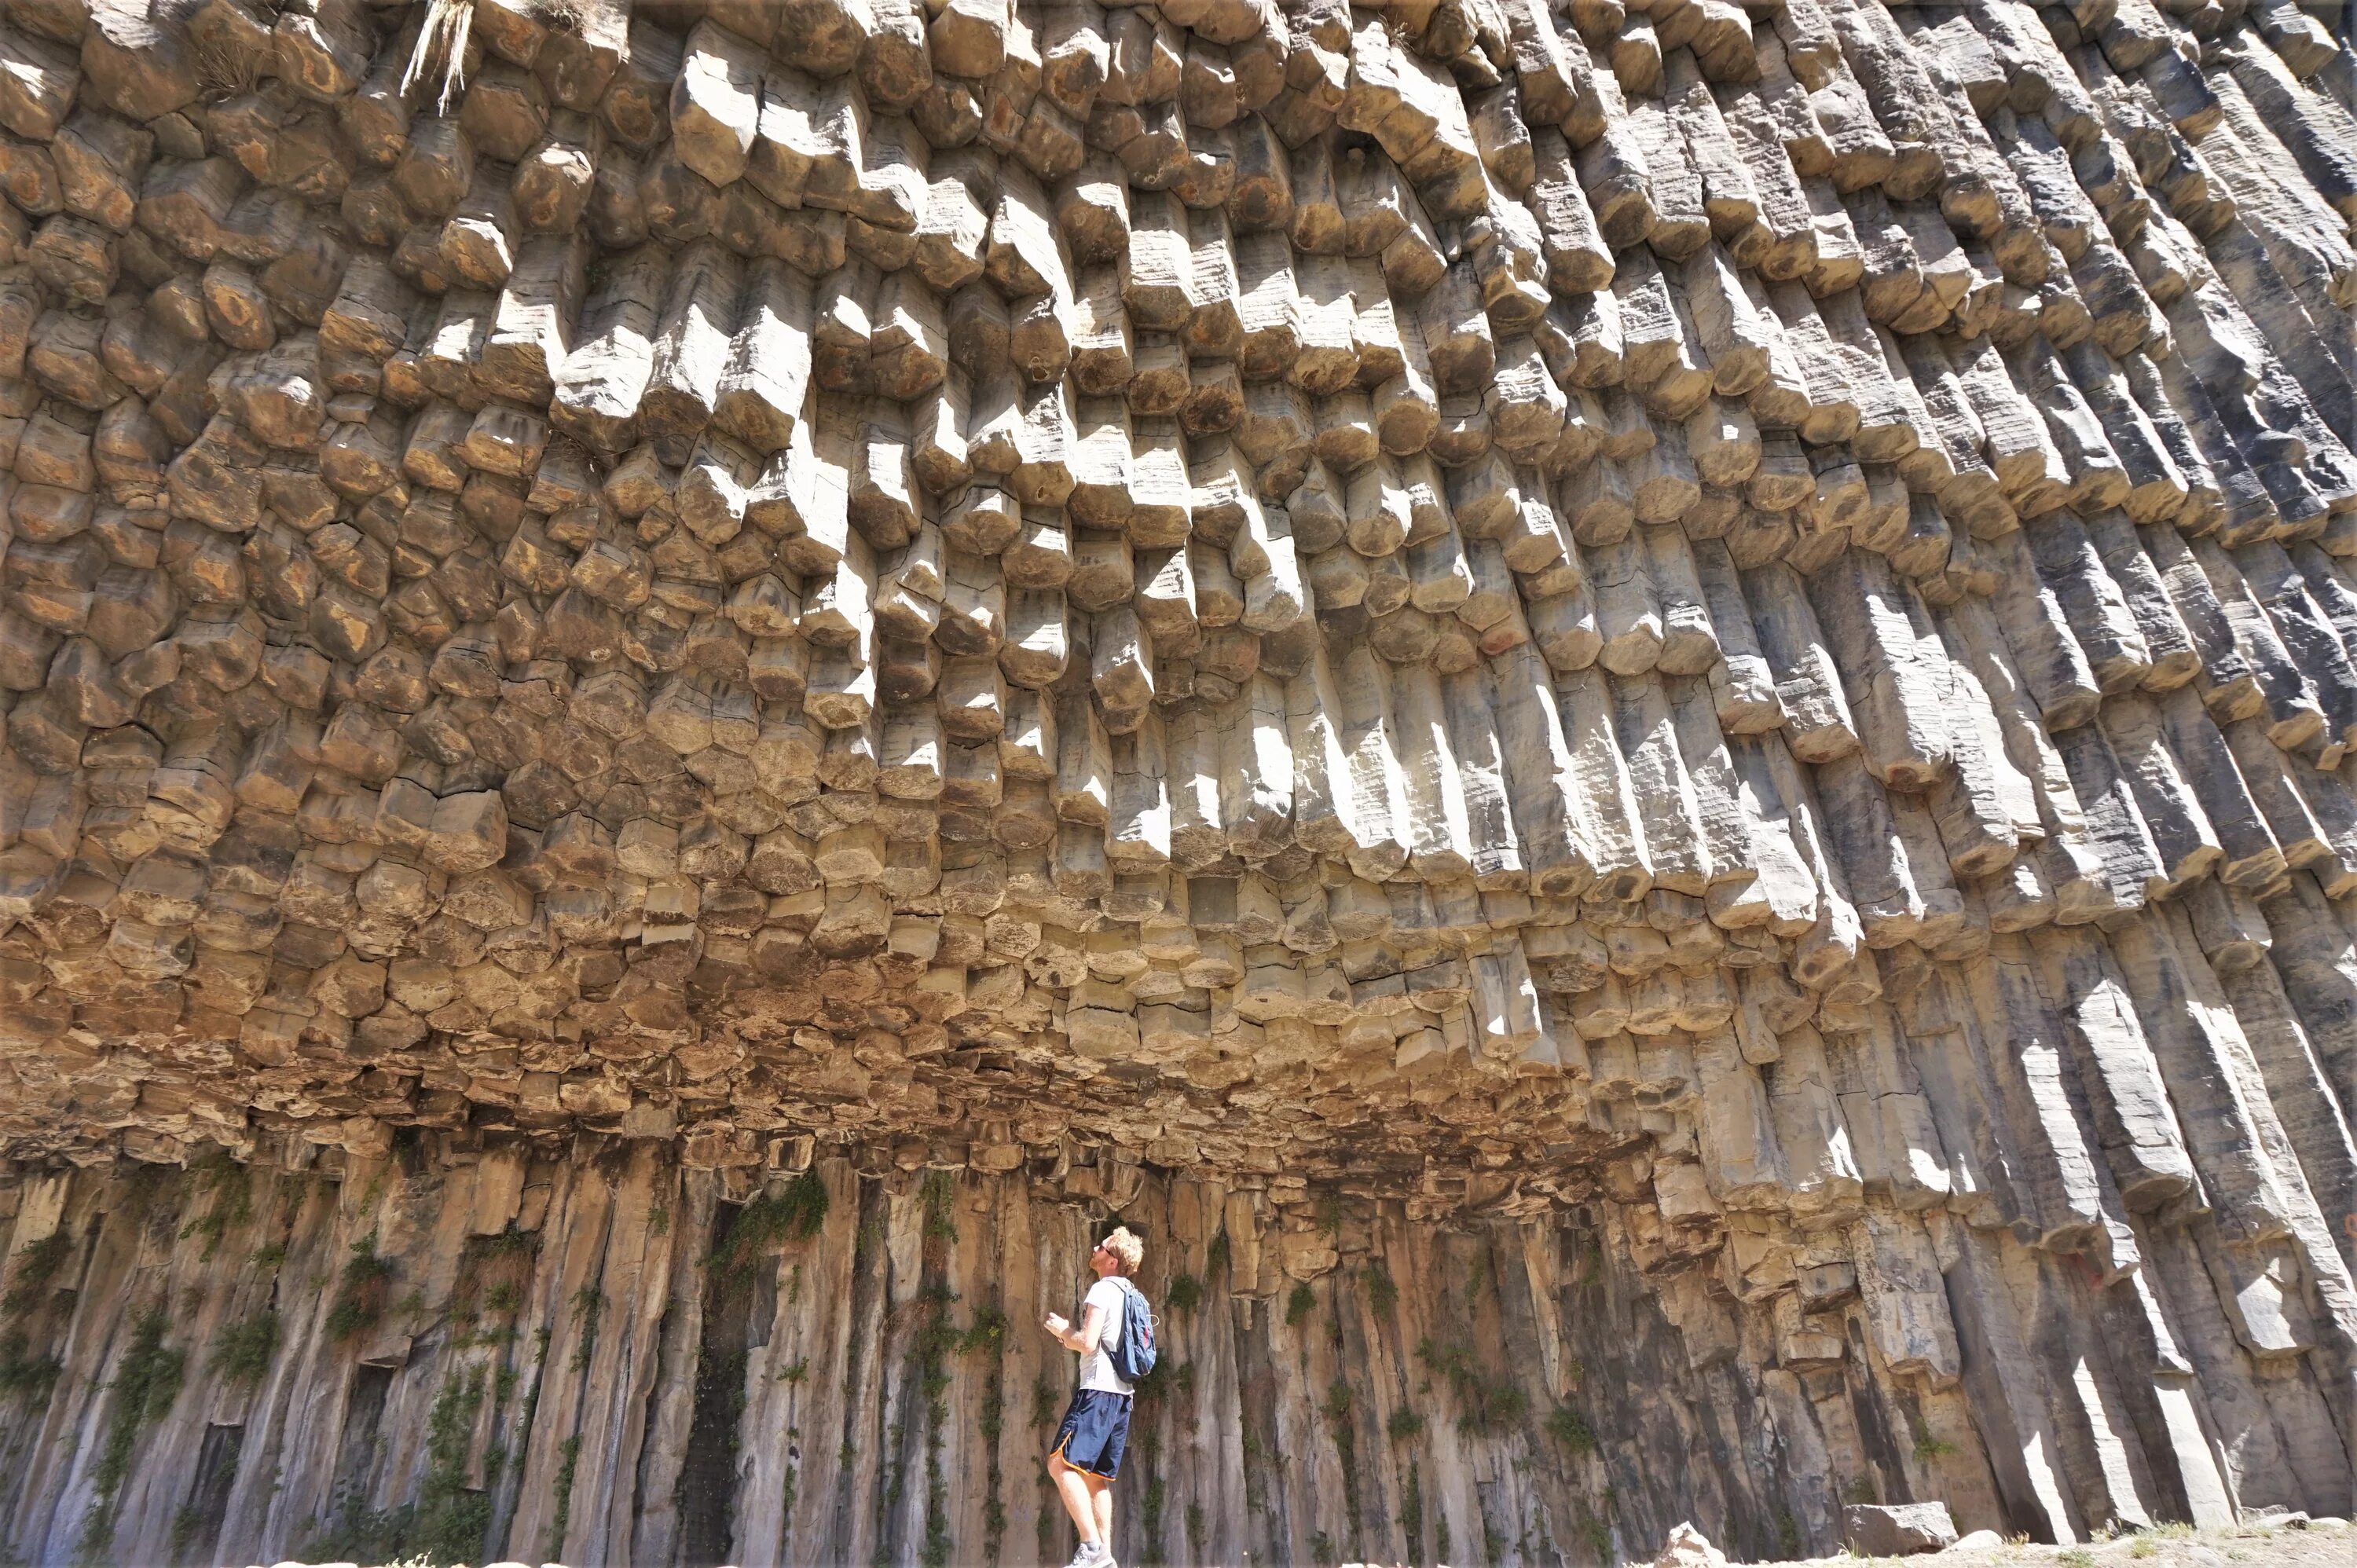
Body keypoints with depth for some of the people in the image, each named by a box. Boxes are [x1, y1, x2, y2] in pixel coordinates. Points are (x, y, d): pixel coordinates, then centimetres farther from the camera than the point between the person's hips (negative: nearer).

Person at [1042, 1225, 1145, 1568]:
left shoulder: (1103, 1289, -8)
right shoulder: (1129, 1296, 20)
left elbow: (1087, 1343, -17)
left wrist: (1062, 1329, 2)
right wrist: (1070, 1336, 20)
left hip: (1099, 1390, -10)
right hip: (1121, 1394, 10)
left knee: (1061, 1464, -12)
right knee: (1095, 1476, 11)